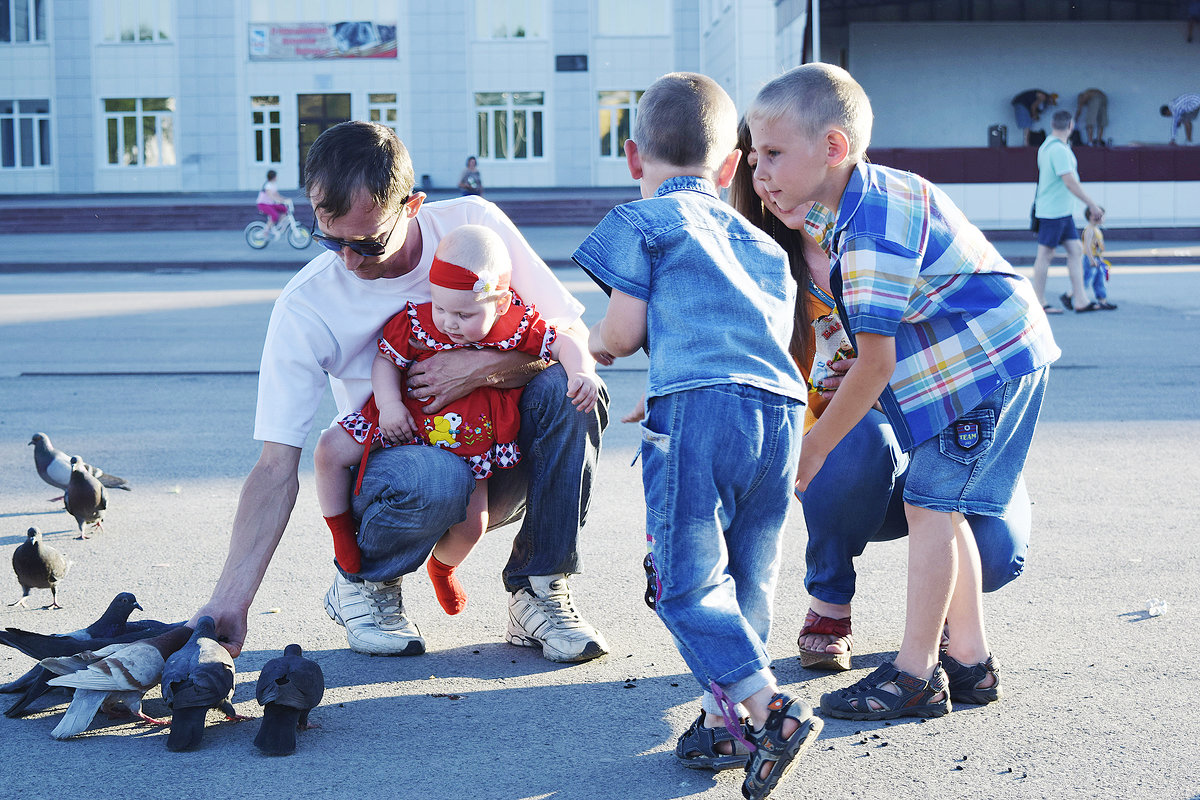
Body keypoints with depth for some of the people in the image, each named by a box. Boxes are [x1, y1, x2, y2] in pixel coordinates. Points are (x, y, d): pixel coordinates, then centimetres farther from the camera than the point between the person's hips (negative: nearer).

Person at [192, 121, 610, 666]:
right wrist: (231, 599, -30)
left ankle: (539, 591, -11)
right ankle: (364, 581, -2)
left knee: (567, 387, -28)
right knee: (433, 477, -38)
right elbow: (276, 466, -20)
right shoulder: (303, 308, -18)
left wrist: (483, 368, -28)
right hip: (399, 467, -2)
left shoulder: (474, 226, -13)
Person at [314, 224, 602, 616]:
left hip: (467, 445, 0)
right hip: (406, 423, 0)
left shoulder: (519, 325, -18)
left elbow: (565, 343, -11)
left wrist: (583, 373, -32)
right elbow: (386, 359, -4)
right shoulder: (416, 322, -18)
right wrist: (389, 402, -20)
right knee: (331, 450, -12)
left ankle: (442, 567, 27)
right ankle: (344, 542, 9)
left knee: (472, 524, -11)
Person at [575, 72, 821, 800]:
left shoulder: (643, 223, 8)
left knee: (687, 580, -4)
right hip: (781, 411, 7)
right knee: (748, 578, 11)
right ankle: (721, 720, 8)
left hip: (701, 406, -6)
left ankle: (772, 710, -17)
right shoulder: (764, 243, 28)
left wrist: (593, 345, 27)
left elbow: (625, 334, 3)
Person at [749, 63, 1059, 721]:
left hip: (985, 359, -10)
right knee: (938, 507, 12)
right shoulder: (851, 207, 5)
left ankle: (915, 675, -5)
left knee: (929, 503, -10)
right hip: (986, 360, 10)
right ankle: (970, 661, 19)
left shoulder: (872, 233, -27)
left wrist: (815, 445, -15)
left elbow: (876, 360, -24)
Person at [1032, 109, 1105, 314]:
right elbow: (1069, 182, -22)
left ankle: (1079, 297, 6)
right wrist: (1092, 204, -18)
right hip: (1052, 211, -10)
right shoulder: (1058, 150, -18)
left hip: (1064, 211, 10)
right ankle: (1039, 302, 5)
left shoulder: (1045, 146, 13)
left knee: (1076, 251, 6)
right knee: (1045, 254, -2)